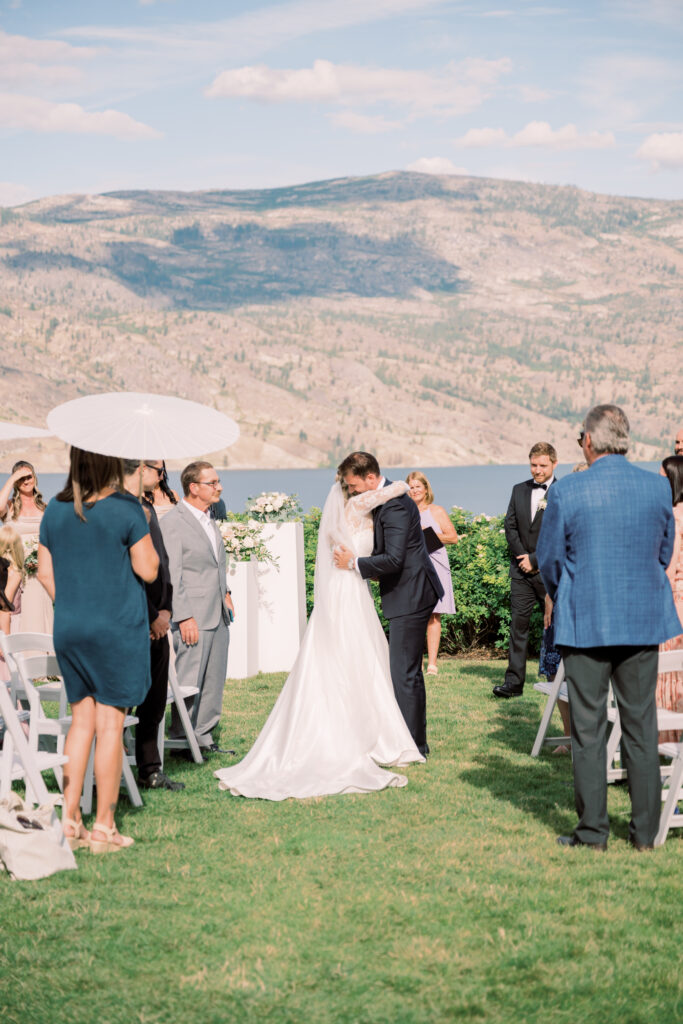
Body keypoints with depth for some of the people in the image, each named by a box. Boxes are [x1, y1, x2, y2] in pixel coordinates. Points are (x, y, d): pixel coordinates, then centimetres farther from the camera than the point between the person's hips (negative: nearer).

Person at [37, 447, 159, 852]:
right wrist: (145, 533, 4)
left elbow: (45, 573, 8)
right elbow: (148, 570, -10)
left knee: (82, 717, 14)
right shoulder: (126, 509, -12)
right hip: (118, 628, -5)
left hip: (68, 627, 5)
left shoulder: (55, 510, 4)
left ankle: (70, 819, 12)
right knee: (110, 721, 1)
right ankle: (104, 827, 6)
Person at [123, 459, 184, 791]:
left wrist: (165, 609, 5)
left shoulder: (148, 508, 15)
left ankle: (150, 770, 22)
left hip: (156, 622, 9)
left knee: (154, 702, 13)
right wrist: (152, 616, -14)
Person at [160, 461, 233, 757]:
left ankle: (203, 737, 21)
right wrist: (184, 617, -18)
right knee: (189, 682, -3)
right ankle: (180, 740, 8)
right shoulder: (173, 522, -13)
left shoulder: (209, 519, 13)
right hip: (193, 618, -8)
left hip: (218, 615, 8)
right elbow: (171, 576, -15)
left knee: (214, 681, 12)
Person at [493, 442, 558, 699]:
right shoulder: (519, 490, 12)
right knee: (518, 623, -1)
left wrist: (535, 560, -12)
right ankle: (514, 680, -2)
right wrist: (522, 557, -4)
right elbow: (510, 526, 8)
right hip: (522, 570, 4)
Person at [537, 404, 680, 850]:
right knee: (641, 725, 10)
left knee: (589, 727, 5)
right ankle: (645, 830, 14)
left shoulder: (567, 492, -11)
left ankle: (593, 831, 8)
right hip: (645, 620, 3)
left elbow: (549, 560, -2)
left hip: (585, 622, -3)